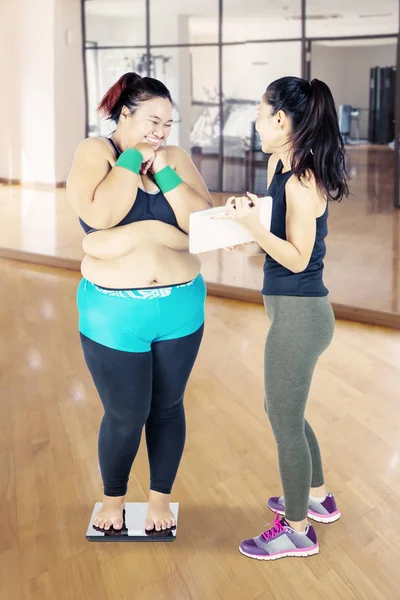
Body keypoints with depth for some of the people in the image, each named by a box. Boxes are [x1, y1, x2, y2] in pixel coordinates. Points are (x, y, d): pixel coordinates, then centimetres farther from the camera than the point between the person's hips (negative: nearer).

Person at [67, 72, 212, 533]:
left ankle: (160, 497, 35)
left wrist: (163, 171, -13)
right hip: (113, 313, -2)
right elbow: (99, 213, -23)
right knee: (125, 415, 5)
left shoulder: (176, 158, 4)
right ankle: (113, 497, 34)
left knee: (167, 407, 13)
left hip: (180, 308, 3)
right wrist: (133, 158, -14)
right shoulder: (94, 152, -3)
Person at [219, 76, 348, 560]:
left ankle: (297, 530, 24)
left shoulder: (302, 180, -20)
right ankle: (317, 498, 43)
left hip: (299, 314, -10)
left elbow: (298, 258, -19)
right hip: (292, 309, 10)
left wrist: (251, 224, -29)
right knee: (284, 411, 23)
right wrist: (251, 242, -1)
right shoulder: (278, 165, 7)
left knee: (285, 420, 5)